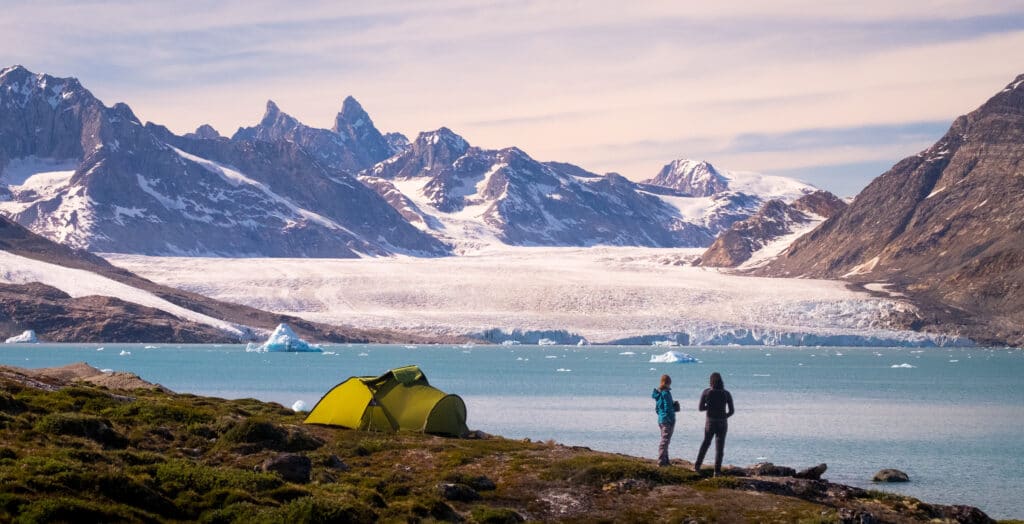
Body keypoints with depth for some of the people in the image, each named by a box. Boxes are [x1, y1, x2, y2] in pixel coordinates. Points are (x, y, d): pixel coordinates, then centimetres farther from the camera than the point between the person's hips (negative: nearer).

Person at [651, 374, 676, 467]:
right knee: (665, 441, -5)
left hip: (661, 420, 9)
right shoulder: (666, 393, -17)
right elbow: (668, 408, -19)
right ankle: (661, 461, -6)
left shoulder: (658, 393, 9)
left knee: (664, 440, 17)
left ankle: (665, 460, 23)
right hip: (668, 420, -9)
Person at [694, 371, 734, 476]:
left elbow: (700, 408, -3)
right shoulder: (727, 394, -6)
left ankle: (697, 465, 19)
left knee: (706, 443, 22)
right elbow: (731, 411, -3)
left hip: (710, 423, 1)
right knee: (719, 447, 8)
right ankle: (717, 470, 5)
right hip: (722, 423, -1)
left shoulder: (706, 392, -7)